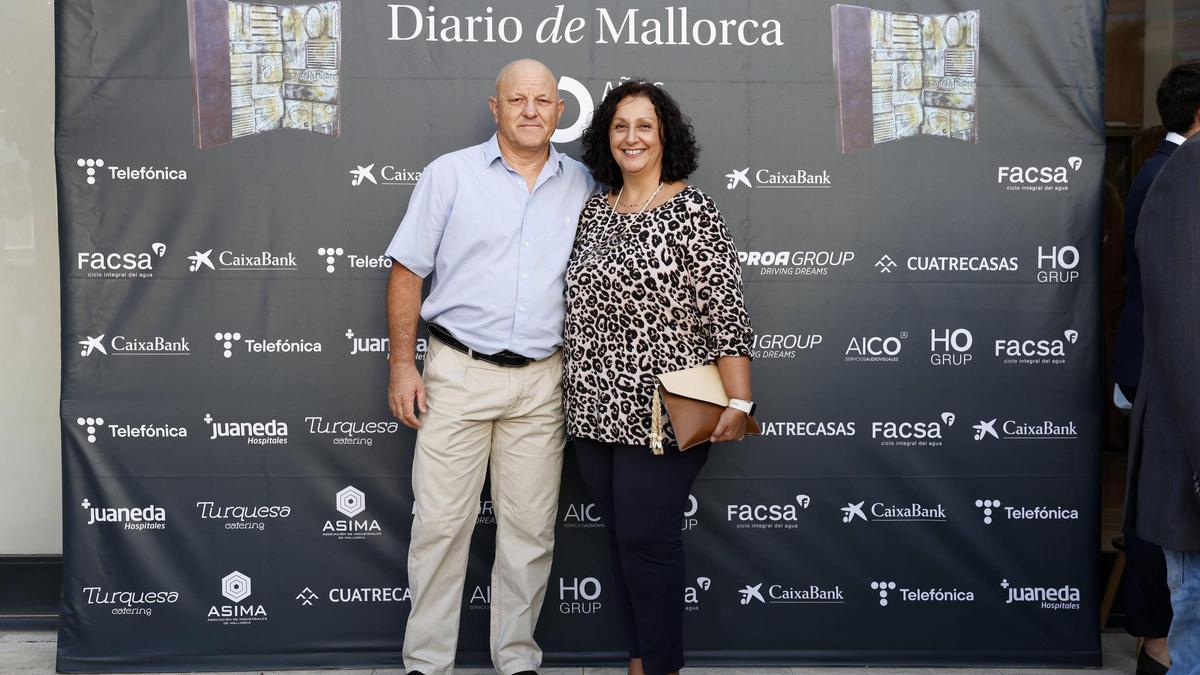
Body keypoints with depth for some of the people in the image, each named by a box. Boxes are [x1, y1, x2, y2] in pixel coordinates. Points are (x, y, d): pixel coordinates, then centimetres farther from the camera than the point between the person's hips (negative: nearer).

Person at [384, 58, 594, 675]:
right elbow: (407, 272, 2)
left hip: (542, 381, 2)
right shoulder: (450, 174, 1)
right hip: (458, 371, -2)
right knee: (440, 522, 0)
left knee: (530, 527, 7)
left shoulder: (582, 186, 9)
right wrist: (402, 365, -4)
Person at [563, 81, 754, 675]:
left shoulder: (691, 211, -7)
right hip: (594, 409, 6)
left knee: (646, 538, -4)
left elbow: (724, 313, -11)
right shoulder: (594, 211, 12)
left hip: (660, 410, -6)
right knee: (620, 536, 12)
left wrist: (738, 402, -17)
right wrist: (579, 393, 14)